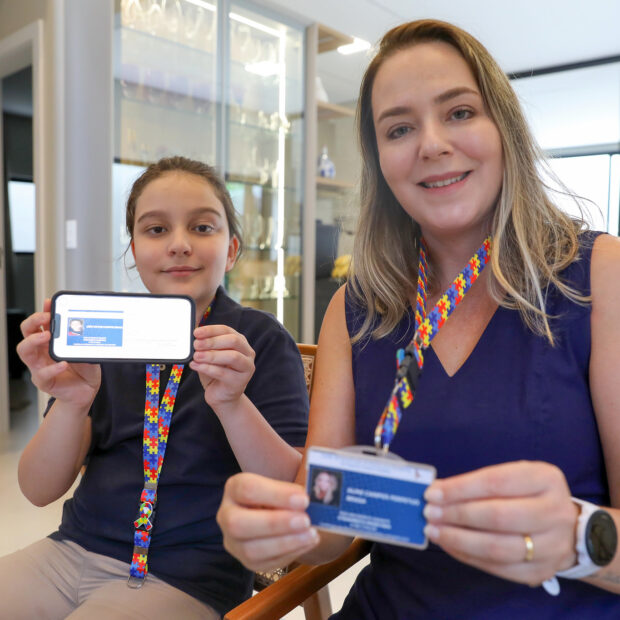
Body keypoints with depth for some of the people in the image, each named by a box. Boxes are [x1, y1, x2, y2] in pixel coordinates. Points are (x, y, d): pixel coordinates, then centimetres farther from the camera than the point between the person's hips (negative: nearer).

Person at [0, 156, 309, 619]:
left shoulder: (261, 340, -7)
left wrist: (232, 404, -28)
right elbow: (40, 491, 1)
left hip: (188, 576, -4)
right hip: (75, 548, 5)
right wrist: (71, 403, -19)